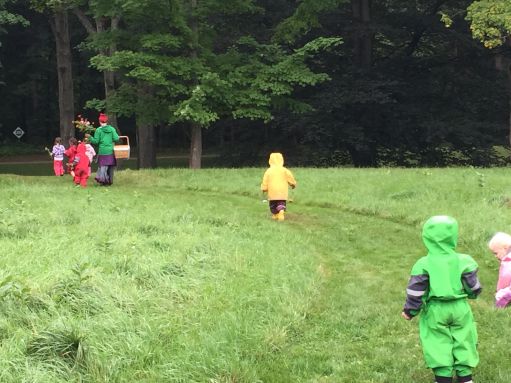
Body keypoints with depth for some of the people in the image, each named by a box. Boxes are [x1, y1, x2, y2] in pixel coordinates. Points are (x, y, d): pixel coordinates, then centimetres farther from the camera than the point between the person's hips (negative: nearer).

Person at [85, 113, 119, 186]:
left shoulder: (98, 130, -5)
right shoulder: (112, 129, 1)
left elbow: (96, 141, -4)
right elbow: (116, 139, -3)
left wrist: (89, 137, 10)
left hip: (102, 151, -3)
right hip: (111, 151, 3)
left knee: (103, 165, 1)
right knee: (110, 166, 11)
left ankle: (103, 180, -10)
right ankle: (110, 180, 14)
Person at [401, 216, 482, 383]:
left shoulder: (423, 264, -12)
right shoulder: (464, 261, -8)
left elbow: (416, 293, -9)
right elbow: (473, 288, 1)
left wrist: (409, 311, 4)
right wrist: (469, 294, 24)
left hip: (435, 311, -1)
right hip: (460, 308, 2)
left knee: (439, 343, 8)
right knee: (463, 341, 14)